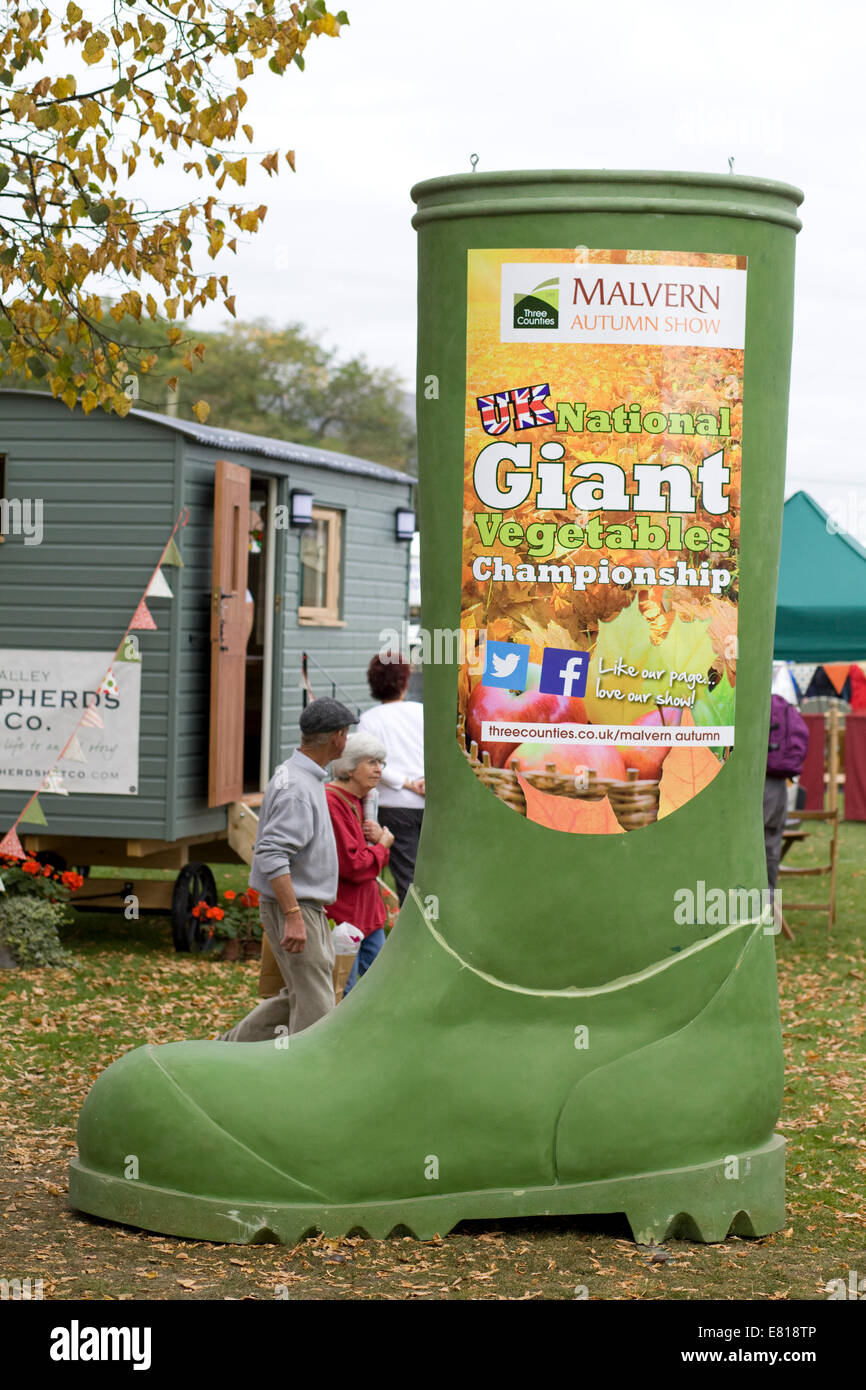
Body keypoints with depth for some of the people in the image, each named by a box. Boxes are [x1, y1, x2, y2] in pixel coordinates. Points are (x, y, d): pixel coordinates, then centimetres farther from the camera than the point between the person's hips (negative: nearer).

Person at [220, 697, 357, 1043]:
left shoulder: (301, 775, 12)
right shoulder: (297, 787, -20)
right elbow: (271, 855, -27)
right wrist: (293, 917, -28)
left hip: (306, 907, 10)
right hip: (293, 909, -10)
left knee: (299, 995, 17)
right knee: (314, 1004, -6)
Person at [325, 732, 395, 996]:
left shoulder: (359, 802, 11)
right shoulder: (331, 803, -21)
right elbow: (351, 866, -25)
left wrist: (378, 837, -2)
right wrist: (382, 845, -8)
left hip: (366, 909, 10)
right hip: (342, 912, -10)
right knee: (344, 992, -3)